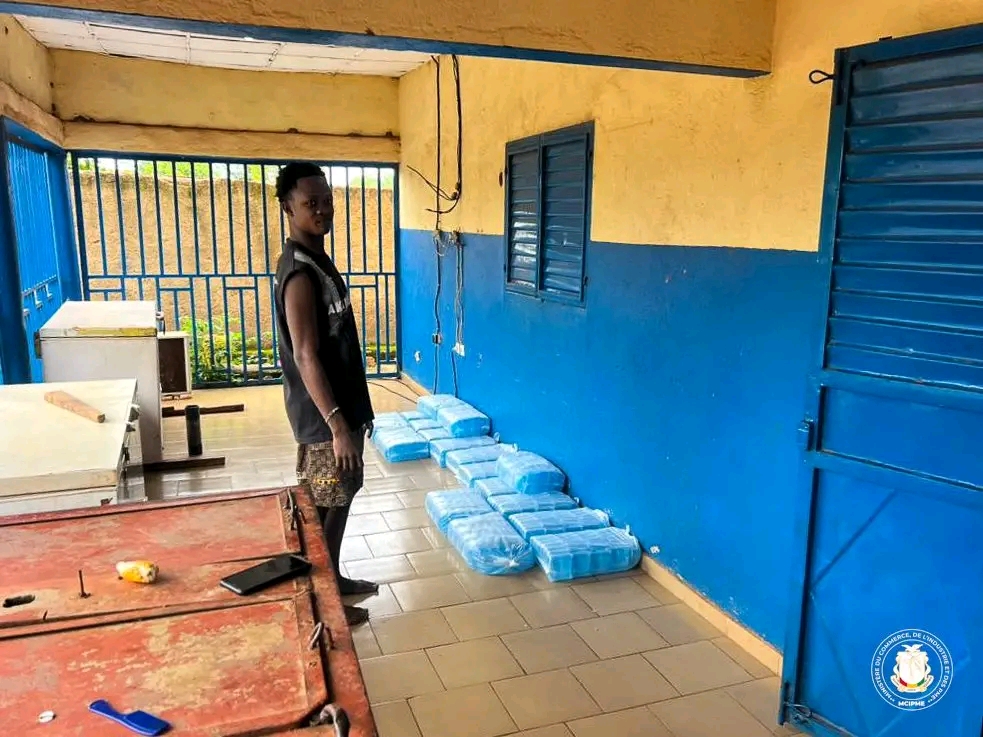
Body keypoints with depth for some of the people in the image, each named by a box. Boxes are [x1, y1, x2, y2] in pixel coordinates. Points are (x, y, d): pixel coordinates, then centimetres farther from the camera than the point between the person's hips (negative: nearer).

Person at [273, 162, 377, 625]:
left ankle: (334, 580, 37)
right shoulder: (300, 273, -21)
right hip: (324, 418, -10)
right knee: (327, 509, 5)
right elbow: (306, 357, -24)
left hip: (341, 407, 10)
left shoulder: (318, 261, 10)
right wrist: (337, 425, -25)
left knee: (337, 503, 20)